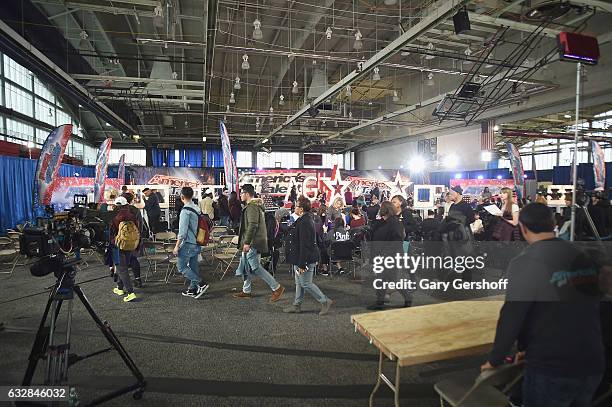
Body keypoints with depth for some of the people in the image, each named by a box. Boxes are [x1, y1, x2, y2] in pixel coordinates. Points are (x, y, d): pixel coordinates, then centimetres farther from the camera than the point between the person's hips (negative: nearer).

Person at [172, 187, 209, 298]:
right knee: (193, 267, 14)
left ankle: (201, 284, -6)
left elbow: (183, 231, -19)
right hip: (196, 243, 9)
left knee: (181, 266, 0)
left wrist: (177, 246, -13)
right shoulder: (197, 209, 8)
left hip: (188, 243, -9)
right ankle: (192, 289, 23)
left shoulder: (185, 211, -17)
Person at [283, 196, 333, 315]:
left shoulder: (304, 223, -23)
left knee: (306, 284, 0)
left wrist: (302, 264, -24)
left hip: (306, 259, -11)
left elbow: (304, 245, -26)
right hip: (300, 259, 11)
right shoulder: (306, 220, 10)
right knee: (299, 283, 17)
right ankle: (297, 305, 28)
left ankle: (325, 301, 11)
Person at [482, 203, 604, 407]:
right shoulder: (583, 258, 3)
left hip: (550, 370, -6)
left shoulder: (524, 263, -18)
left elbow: (511, 317, -18)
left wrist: (494, 360, -2)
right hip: (592, 366, 6)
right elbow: (582, 311, 13)